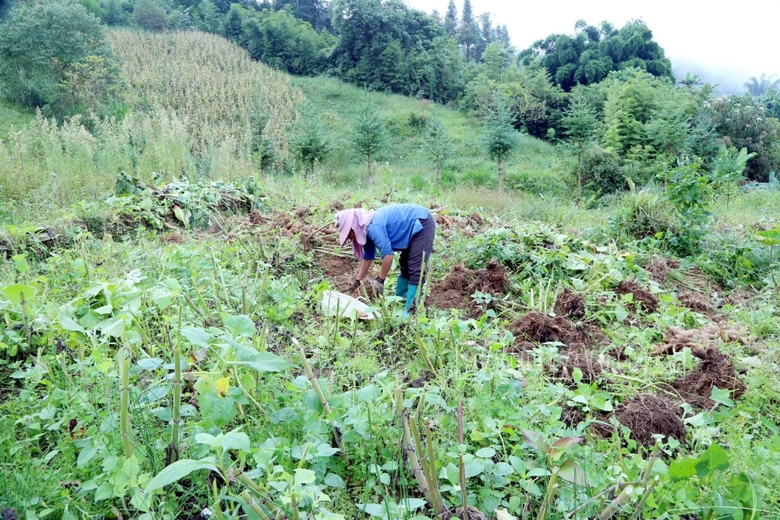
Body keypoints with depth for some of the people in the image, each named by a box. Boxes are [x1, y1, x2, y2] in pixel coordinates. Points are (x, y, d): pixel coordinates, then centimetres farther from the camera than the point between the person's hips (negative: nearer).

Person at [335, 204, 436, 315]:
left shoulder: (374, 227, -25)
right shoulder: (367, 228, 6)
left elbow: (388, 254, -27)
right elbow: (368, 257, 17)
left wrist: (380, 280, -16)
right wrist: (358, 280, 23)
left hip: (422, 224, -10)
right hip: (416, 226, 11)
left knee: (415, 270, -13)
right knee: (405, 266, 18)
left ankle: (411, 309, -11)